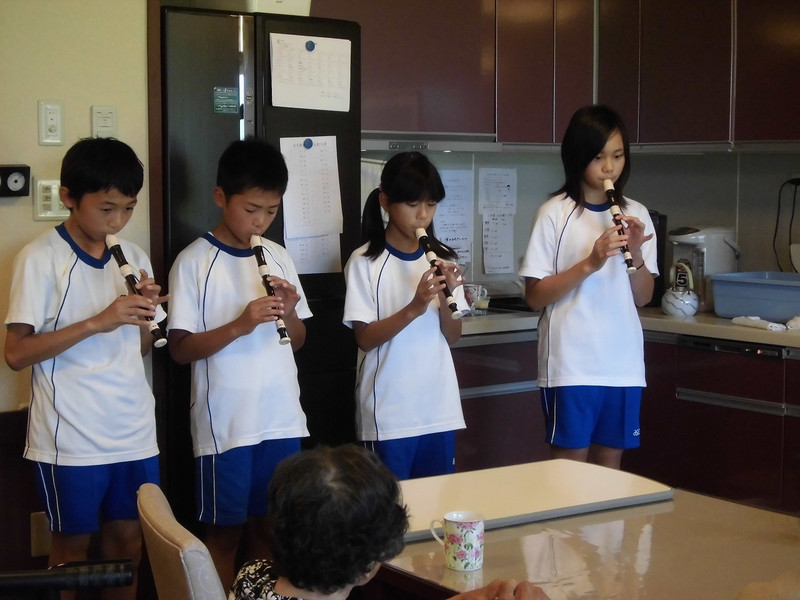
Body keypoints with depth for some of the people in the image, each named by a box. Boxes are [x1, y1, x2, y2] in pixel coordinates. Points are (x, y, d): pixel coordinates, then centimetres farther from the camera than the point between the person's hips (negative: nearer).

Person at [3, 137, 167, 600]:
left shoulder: (134, 258, 7)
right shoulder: (40, 259, -10)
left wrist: (145, 313, -7)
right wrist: (96, 322, -22)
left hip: (135, 431, 5)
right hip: (71, 438, -5)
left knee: (128, 535, 11)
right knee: (74, 543, 7)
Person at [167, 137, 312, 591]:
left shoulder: (278, 257, 8)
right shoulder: (195, 262, -7)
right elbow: (180, 349, -10)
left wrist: (290, 314, -8)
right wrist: (240, 325, -23)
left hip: (283, 418, 4)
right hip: (225, 423, -4)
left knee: (268, 525, 13)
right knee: (226, 531, 6)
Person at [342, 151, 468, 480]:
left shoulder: (441, 259, 6)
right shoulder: (365, 262, -7)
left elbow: (453, 336, 6)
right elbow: (365, 338, -11)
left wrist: (446, 298, -13)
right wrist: (413, 309, -24)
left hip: (440, 410, 4)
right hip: (388, 415, -4)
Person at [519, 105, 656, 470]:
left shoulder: (636, 214, 8)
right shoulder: (556, 213, -6)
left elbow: (643, 297, 10)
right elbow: (535, 297, -7)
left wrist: (636, 254, -8)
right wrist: (590, 263, -18)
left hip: (623, 362, 4)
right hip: (571, 363, -4)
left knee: (610, 464, 10)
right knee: (570, 462, 1)